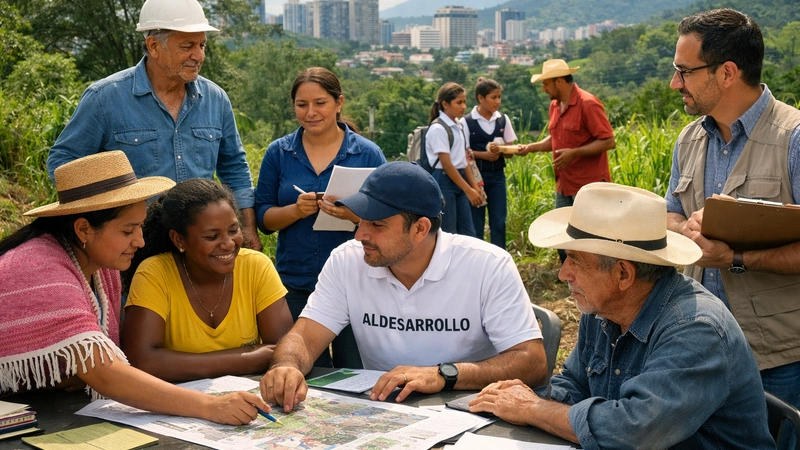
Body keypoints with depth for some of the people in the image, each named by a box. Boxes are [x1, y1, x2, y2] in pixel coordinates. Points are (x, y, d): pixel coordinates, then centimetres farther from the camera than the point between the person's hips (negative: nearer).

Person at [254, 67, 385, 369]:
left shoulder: (367, 153, 1)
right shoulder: (278, 153, 6)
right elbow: (263, 218, 5)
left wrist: (357, 214, -22)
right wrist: (296, 210, -16)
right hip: (296, 284, 2)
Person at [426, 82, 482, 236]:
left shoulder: (458, 127, 12)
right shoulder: (438, 128, -13)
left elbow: (464, 160, 14)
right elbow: (447, 164, -16)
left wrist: (474, 186, 6)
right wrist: (468, 190, -15)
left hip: (459, 180, 8)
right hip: (443, 182, -8)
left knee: (468, 234, 8)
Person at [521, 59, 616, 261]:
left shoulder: (588, 104, -15)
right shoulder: (555, 105, 10)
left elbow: (608, 142, -17)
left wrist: (574, 153, -24)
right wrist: (531, 147, 6)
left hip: (588, 186, -8)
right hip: (564, 186, 8)